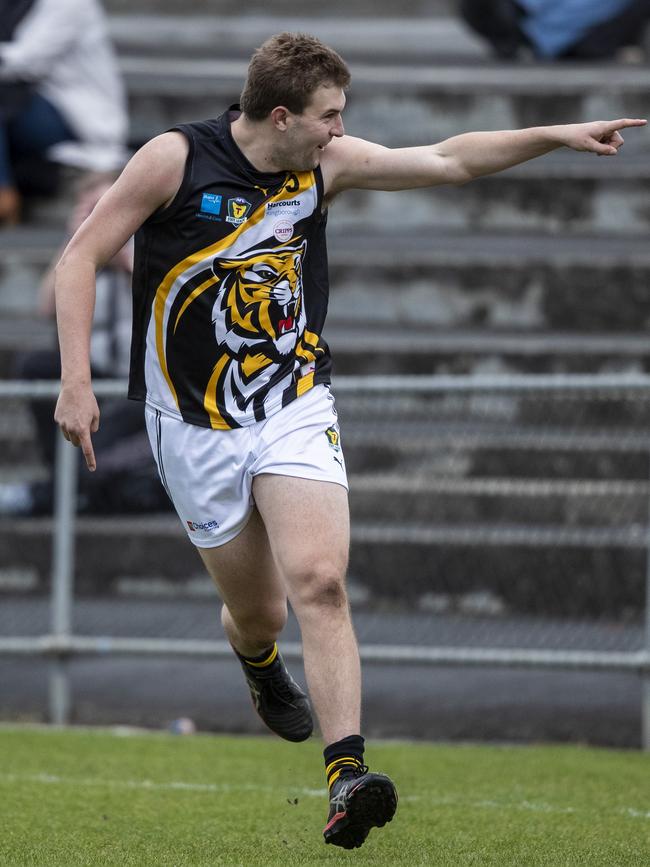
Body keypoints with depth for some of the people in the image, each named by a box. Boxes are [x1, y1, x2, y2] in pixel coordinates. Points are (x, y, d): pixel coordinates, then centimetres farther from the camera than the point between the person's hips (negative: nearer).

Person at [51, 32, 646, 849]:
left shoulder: (326, 163, 1)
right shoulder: (176, 159, -11)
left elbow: (446, 160, 7)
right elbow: (82, 256, -6)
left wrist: (559, 135, -2)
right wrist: (76, 381, -14)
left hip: (296, 411, 2)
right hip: (197, 425, -2)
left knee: (319, 582, -20)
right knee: (258, 611, 7)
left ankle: (346, 777, -27)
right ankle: (259, 663, 46)